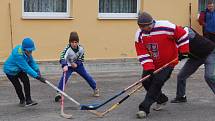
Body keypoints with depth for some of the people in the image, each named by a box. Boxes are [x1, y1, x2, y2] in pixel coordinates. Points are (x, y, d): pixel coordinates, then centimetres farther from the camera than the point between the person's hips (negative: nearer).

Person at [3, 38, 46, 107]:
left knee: (26, 81, -9)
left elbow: (31, 62, -5)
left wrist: (37, 71, -21)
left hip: (20, 69, 7)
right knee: (18, 86, -2)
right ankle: (22, 100, 25)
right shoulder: (18, 54, -40)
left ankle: (28, 101, -1)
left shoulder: (27, 52, -16)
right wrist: (38, 77, -41)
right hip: (10, 71, -7)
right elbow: (26, 68, -40)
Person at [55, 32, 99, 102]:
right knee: (64, 77, -24)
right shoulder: (67, 49, -31)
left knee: (87, 76, 7)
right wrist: (64, 66, -66)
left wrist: (77, 64, -22)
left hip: (77, 65, 3)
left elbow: (81, 59, -3)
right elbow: (63, 57, -48)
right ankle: (59, 93, -18)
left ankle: (95, 89, 27)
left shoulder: (81, 49, -19)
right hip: (69, 66, -3)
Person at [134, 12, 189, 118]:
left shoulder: (165, 27, -24)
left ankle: (144, 108, -14)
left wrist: (183, 51, -9)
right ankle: (161, 99, 27)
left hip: (168, 62, -5)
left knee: (157, 82, -16)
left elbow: (181, 34, -13)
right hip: (152, 64, 6)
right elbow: (142, 54, -10)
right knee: (146, 81, 0)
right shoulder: (139, 35, -9)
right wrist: (148, 68, -20)